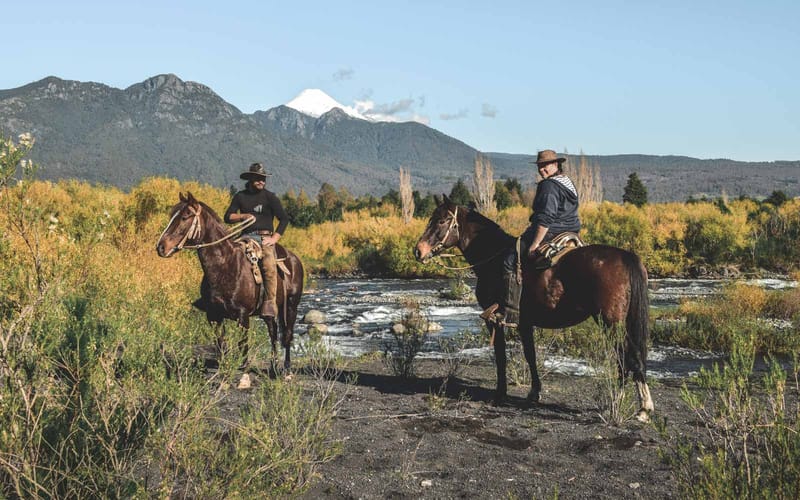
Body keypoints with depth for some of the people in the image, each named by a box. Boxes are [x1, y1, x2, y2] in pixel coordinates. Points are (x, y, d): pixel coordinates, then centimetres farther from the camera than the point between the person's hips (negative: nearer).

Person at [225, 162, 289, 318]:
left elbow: (284, 219, 4)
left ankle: (270, 303, -28)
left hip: (265, 237, -3)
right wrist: (243, 216, -7)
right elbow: (228, 217, 11)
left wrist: (275, 238, -6)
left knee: (269, 265, -29)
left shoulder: (269, 197, 6)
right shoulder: (240, 196, 14)